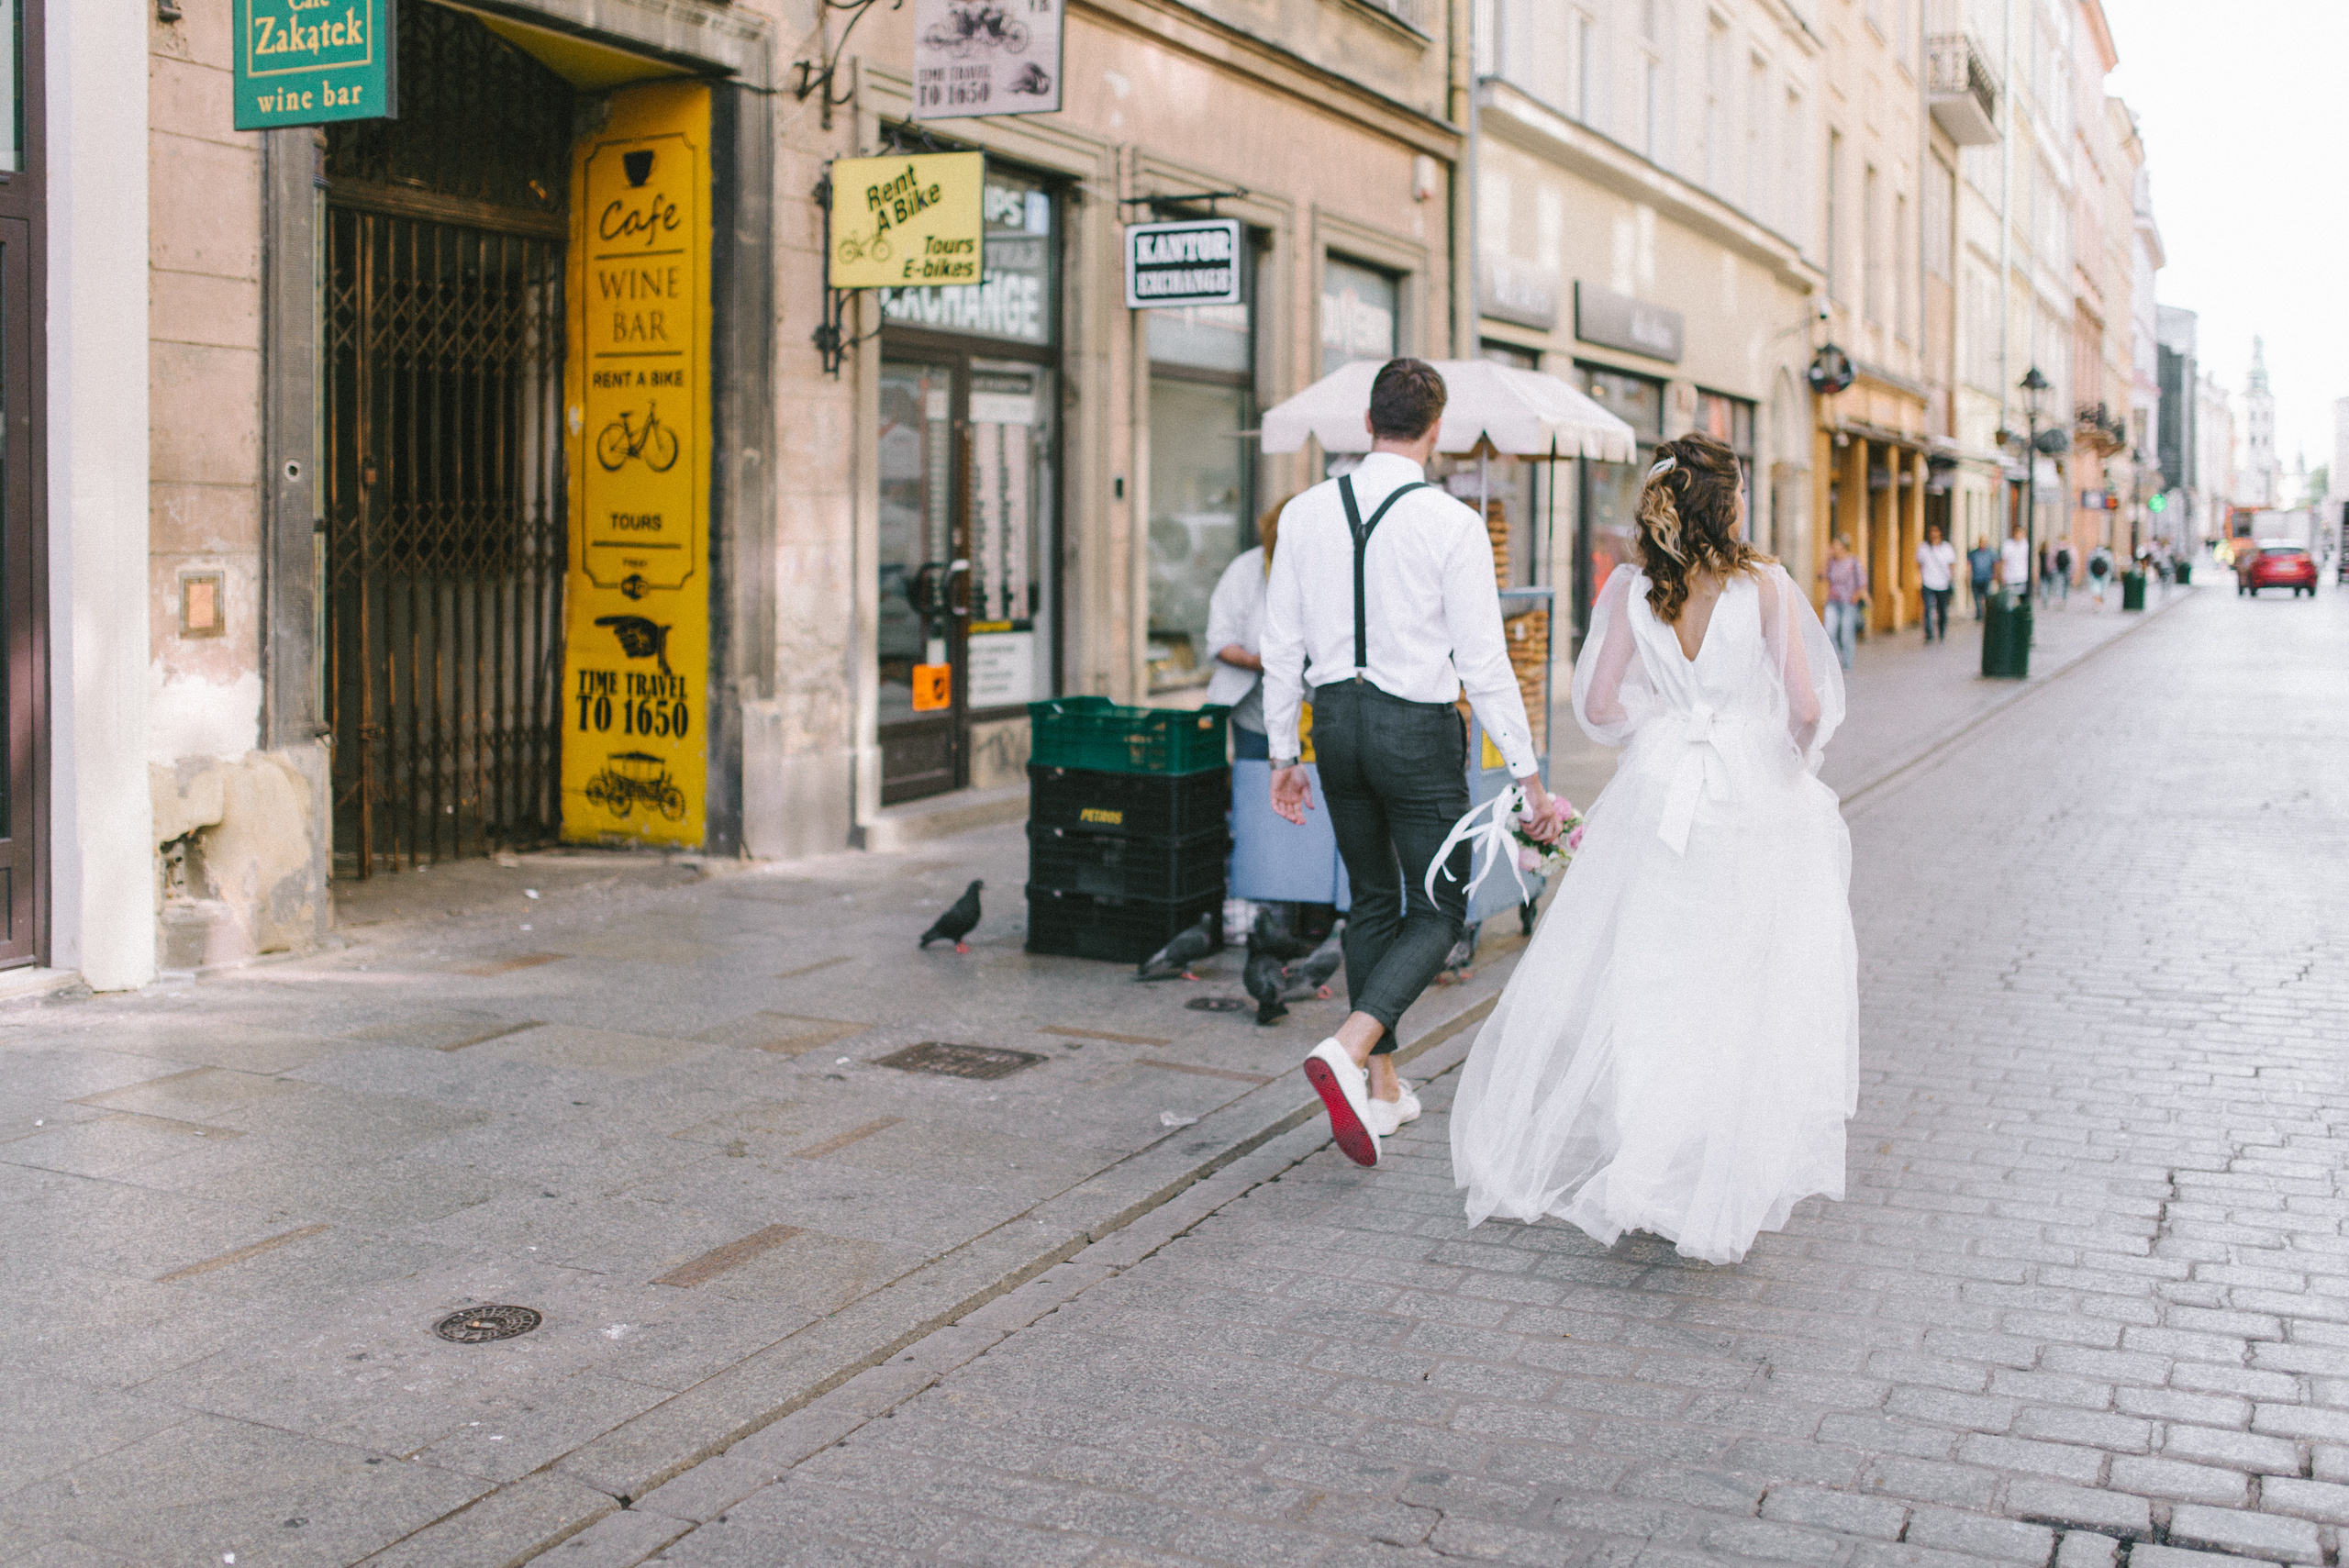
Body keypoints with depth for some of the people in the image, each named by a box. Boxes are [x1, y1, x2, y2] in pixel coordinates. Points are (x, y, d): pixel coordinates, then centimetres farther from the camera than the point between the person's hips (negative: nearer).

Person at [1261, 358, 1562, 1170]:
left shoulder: (1306, 512, 0)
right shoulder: (1452, 523, -13)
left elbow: (1282, 646, 4)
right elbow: (1483, 662, -13)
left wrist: (1284, 753, 15)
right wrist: (1529, 777, -6)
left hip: (1337, 718, 5)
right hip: (1417, 729, -5)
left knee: (1372, 900, 19)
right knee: (1439, 910, 7)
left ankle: (1382, 1086, 24)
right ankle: (1347, 1050, -15)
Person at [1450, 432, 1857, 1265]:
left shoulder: (1631, 587, -2)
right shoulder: (1764, 583, -9)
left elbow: (1599, 705, -1)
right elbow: (1806, 706, -10)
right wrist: (1792, 764, 9)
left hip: (1656, 799, 3)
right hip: (1751, 803, -2)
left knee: (1637, 988, 13)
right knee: (1744, 1000, 6)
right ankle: (1719, 1191, 7)